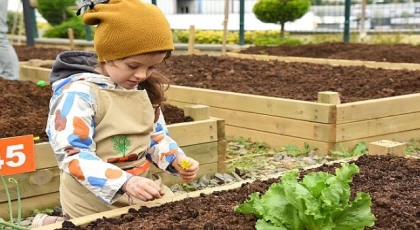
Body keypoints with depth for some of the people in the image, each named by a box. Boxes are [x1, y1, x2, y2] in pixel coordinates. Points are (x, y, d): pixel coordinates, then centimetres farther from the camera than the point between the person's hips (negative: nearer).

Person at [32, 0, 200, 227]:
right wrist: (125, 182, -38)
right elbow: (73, 156, -26)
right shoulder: (78, 94, -21)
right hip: (94, 202, -7)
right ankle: (53, 224, 20)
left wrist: (176, 159, -9)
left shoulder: (144, 89, 2)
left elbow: (156, 136, 12)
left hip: (142, 189, 7)